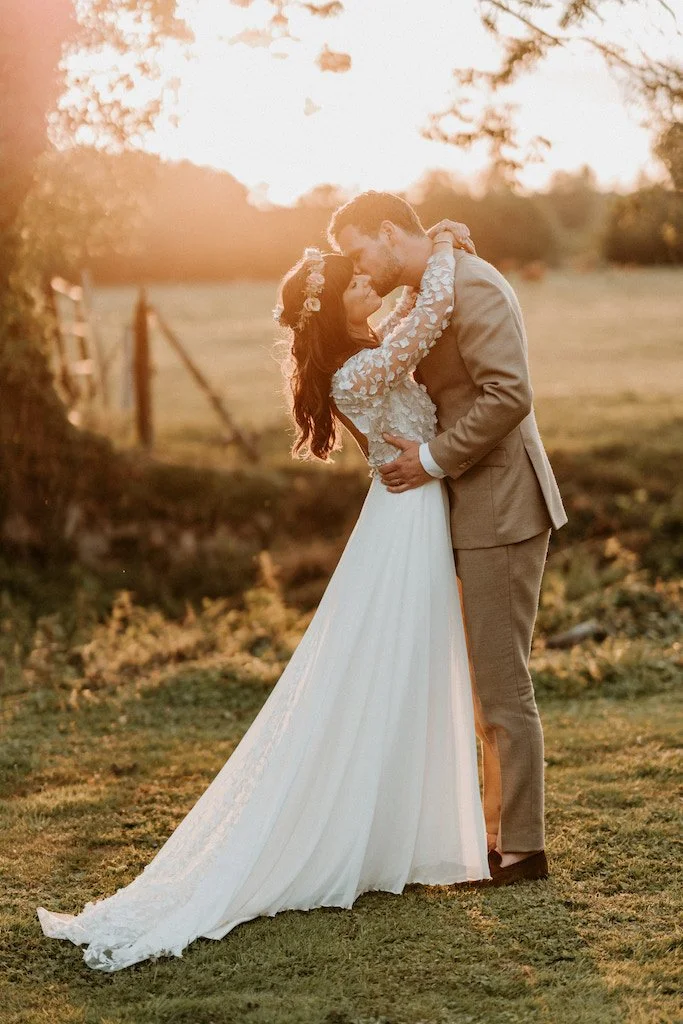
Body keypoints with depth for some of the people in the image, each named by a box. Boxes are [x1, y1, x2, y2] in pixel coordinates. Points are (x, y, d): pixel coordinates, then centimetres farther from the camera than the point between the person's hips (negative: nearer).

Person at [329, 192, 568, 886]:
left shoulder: (471, 286, -14)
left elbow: (509, 395, -23)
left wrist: (433, 460, -17)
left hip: (501, 509, -10)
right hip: (474, 512, 10)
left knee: (502, 684, -5)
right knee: (491, 682, 14)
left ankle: (523, 848, 3)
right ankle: (501, 835, 22)